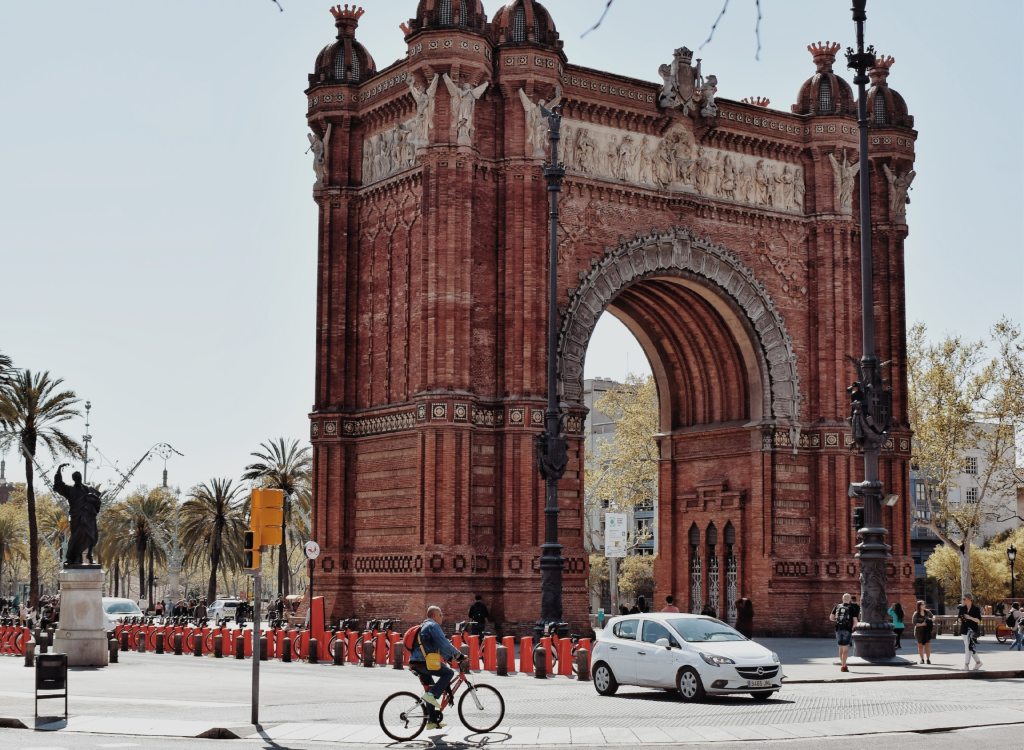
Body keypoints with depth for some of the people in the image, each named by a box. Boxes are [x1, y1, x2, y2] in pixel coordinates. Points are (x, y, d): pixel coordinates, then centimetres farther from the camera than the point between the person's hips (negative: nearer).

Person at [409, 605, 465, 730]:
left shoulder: (424, 626, 25)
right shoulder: (433, 626, -8)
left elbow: (439, 644, 31)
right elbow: (444, 644, -16)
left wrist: (449, 657, 26)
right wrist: (459, 655, -9)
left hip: (415, 663, 10)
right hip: (423, 662, -10)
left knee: (431, 689, 16)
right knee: (448, 673, -8)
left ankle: (432, 721, 17)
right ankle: (432, 694, -14)